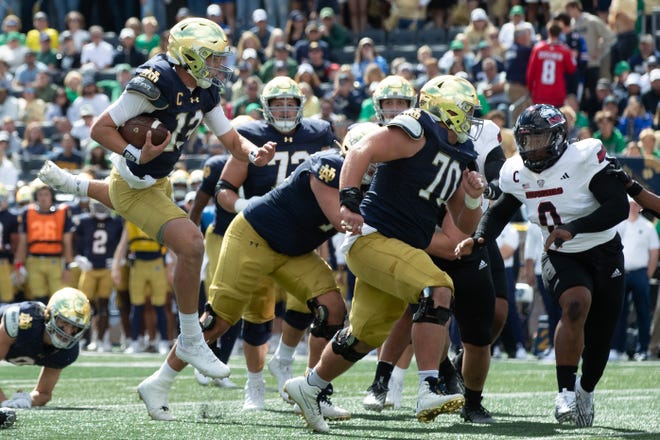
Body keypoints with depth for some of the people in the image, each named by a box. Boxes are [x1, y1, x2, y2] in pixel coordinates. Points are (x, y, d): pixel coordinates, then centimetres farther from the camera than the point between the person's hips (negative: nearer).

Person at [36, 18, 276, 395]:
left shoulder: (205, 92, -4)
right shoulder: (156, 84, -29)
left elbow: (232, 140, -1)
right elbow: (101, 128, -24)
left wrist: (256, 153, -22)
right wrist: (137, 156, -36)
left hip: (159, 180, 9)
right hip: (134, 187, -9)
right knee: (191, 244, -24)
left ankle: (70, 184, 64)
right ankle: (191, 341, -13)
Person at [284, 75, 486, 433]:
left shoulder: (458, 158, 16)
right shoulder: (416, 133, -10)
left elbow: (464, 226, 19)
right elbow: (360, 153, -23)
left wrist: (473, 198, -2)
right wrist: (349, 203, -36)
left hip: (402, 249, 10)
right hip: (373, 237, -10)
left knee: (365, 335, 18)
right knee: (437, 290, -27)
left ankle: (308, 388, 38)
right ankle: (429, 391, -31)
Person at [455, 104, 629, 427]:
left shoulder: (584, 159, -23)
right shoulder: (517, 173, -6)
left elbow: (618, 206, -29)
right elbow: (500, 211, 12)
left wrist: (573, 228, -39)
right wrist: (478, 239, -7)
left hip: (603, 254, -1)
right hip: (560, 258, 1)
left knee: (599, 339, 5)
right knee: (576, 304, -31)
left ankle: (586, 391, 36)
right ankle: (566, 393, -28)